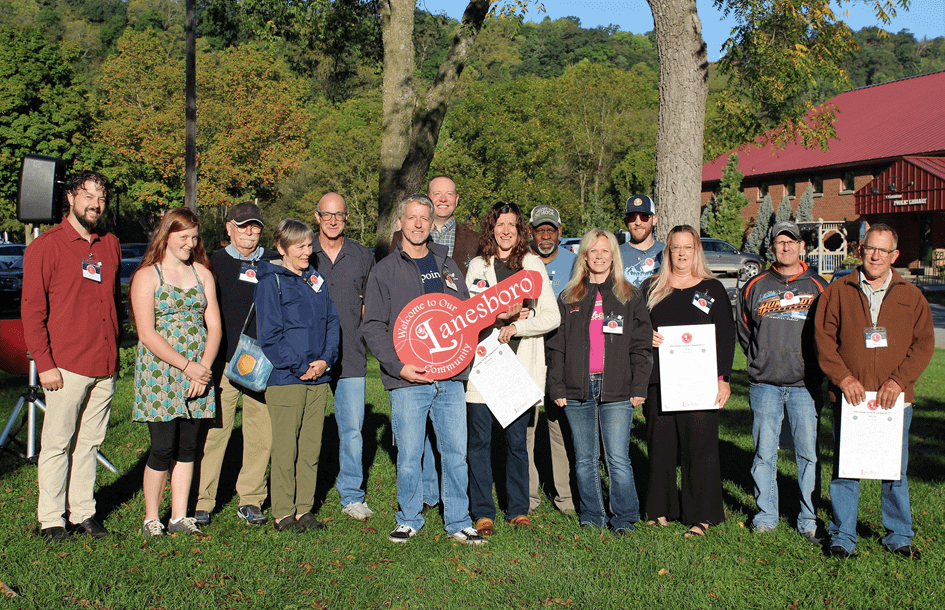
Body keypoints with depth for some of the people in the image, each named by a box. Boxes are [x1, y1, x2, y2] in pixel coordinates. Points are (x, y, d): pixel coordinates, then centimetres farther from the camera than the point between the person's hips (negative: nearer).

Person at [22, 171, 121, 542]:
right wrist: (44, 363, -10)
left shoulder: (111, 246, 13)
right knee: (57, 443, 2)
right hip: (65, 367, -5)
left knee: (90, 442, 11)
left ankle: (83, 514, 20)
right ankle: (51, 520, 13)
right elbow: (32, 309, -5)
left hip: (105, 367, 5)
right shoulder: (46, 247, -2)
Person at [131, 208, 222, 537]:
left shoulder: (202, 273, 12)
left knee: (188, 445, 8)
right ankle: (151, 519, 12)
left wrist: (204, 366, -7)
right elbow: (147, 333, -10)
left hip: (198, 371, 5)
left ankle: (179, 516, 18)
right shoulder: (147, 275, -3)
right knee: (163, 447, -4)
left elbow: (214, 325, 7)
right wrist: (187, 365, -15)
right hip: (159, 371, -4)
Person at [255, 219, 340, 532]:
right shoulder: (271, 282, -3)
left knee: (311, 447, 9)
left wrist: (326, 359, -3)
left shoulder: (317, 279, 14)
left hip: (318, 377, 6)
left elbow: (333, 322, 12)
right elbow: (270, 333, -9)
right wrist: (300, 367, -12)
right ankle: (283, 513, 10)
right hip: (285, 378, -5)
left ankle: (304, 508, 19)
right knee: (285, 449, -1)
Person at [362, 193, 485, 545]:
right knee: (409, 455, 1)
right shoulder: (385, 271, 4)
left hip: (450, 377, 3)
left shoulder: (447, 265, 16)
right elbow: (373, 327, -1)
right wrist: (399, 366, -13)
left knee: (456, 453, 4)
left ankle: (458, 522, 17)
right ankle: (409, 519, 20)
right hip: (408, 381, -3)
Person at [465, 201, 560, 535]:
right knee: (480, 440, 1)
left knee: (517, 441, 4)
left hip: (521, 366, 0)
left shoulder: (534, 265, 8)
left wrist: (516, 326, -11)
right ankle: (483, 512, 12)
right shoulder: (477, 266, 10)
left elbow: (552, 317, 3)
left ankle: (518, 509, 19)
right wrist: (502, 315, -9)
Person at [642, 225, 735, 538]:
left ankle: (701, 516, 8)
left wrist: (723, 378, -4)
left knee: (700, 446, -1)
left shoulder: (712, 289, 6)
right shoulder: (651, 288, 12)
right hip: (659, 380, 2)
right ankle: (661, 509, 19)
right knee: (660, 444, 6)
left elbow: (726, 336, 4)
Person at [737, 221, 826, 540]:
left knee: (808, 452, 1)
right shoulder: (755, 286, 8)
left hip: (805, 385, -1)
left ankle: (808, 520, 12)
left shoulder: (818, 287, 6)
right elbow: (742, 327, 18)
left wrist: (816, 365, 6)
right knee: (764, 451, 3)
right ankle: (765, 515, 15)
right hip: (764, 384, 1)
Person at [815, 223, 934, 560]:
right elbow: (823, 337, 1)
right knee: (844, 468, 3)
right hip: (848, 396, -1)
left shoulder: (911, 297, 8)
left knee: (896, 470, 9)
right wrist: (843, 377, -10)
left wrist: (898, 381, -9)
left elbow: (924, 343, 3)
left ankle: (899, 536, 25)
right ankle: (842, 536, 15)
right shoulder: (838, 292, 5)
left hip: (894, 399, 1)